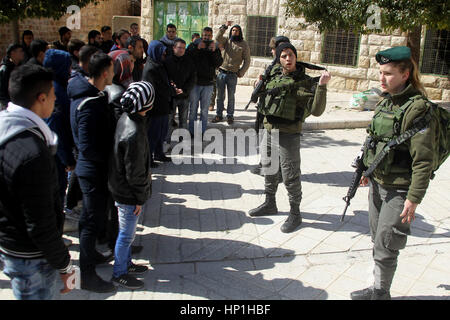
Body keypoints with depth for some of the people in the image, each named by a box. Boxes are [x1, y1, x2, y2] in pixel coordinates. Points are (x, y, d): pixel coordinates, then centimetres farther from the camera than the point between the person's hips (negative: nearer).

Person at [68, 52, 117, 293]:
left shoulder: (90, 95, 3)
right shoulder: (90, 105, -28)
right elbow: (88, 148, -29)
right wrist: (111, 157, -15)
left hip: (91, 168, 9)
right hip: (94, 171, -9)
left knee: (92, 216, 24)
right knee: (93, 221, 2)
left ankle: (90, 253, 44)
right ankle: (87, 275, 16)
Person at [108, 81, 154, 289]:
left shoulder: (125, 118, 0)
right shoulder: (134, 133, -30)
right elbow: (134, 172, -24)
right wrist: (141, 197, -11)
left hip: (121, 188, 9)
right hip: (128, 194, -9)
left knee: (126, 233, 24)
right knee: (126, 234, 9)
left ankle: (126, 264, 42)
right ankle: (119, 274, 26)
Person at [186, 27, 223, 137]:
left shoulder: (215, 48, 7)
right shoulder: (194, 46, 2)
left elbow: (219, 63, -6)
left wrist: (214, 51, -19)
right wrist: (197, 48, -21)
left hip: (208, 83, 1)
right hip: (195, 82, -1)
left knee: (204, 109, 7)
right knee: (193, 108, 5)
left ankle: (202, 131, 15)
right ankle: (192, 131, 14)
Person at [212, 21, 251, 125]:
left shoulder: (244, 44, 2)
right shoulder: (227, 41, 7)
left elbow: (247, 61, 2)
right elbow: (218, 38, -12)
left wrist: (241, 73, -5)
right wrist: (224, 27, -18)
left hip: (233, 74, -2)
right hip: (222, 72, 2)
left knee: (231, 97, 4)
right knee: (220, 96, 7)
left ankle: (230, 116, 16)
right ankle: (219, 115, 16)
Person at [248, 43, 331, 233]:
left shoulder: (305, 82, -10)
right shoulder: (274, 75, 8)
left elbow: (316, 110, -21)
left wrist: (322, 87, -30)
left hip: (288, 135, -6)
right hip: (269, 131, 7)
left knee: (290, 176, 1)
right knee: (269, 170, 20)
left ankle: (295, 214, 17)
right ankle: (270, 204, 39)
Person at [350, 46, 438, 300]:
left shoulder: (417, 109, -19)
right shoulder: (386, 102, 6)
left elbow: (424, 160, -20)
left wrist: (414, 198, -20)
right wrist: (369, 171, 21)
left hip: (398, 190, -8)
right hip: (377, 183, 8)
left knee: (385, 247, 1)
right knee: (378, 241, 18)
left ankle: (382, 294, 20)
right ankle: (377, 289, 33)